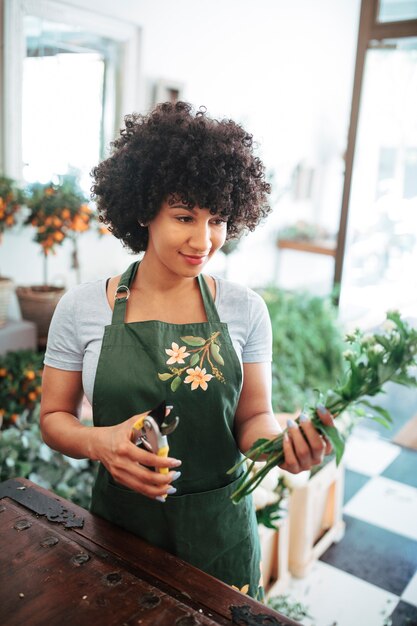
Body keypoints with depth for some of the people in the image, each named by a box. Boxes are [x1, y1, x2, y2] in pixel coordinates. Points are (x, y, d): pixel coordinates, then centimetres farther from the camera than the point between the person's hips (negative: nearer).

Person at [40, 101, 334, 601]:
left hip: (220, 530, 1)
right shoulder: (82, 308, -10)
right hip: (120, 521, 0)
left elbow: (253, 416, -3)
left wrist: (283, 442, -25)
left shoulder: (245, 309, -8)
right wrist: (99, 442, -24)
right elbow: (54, 418, -3)